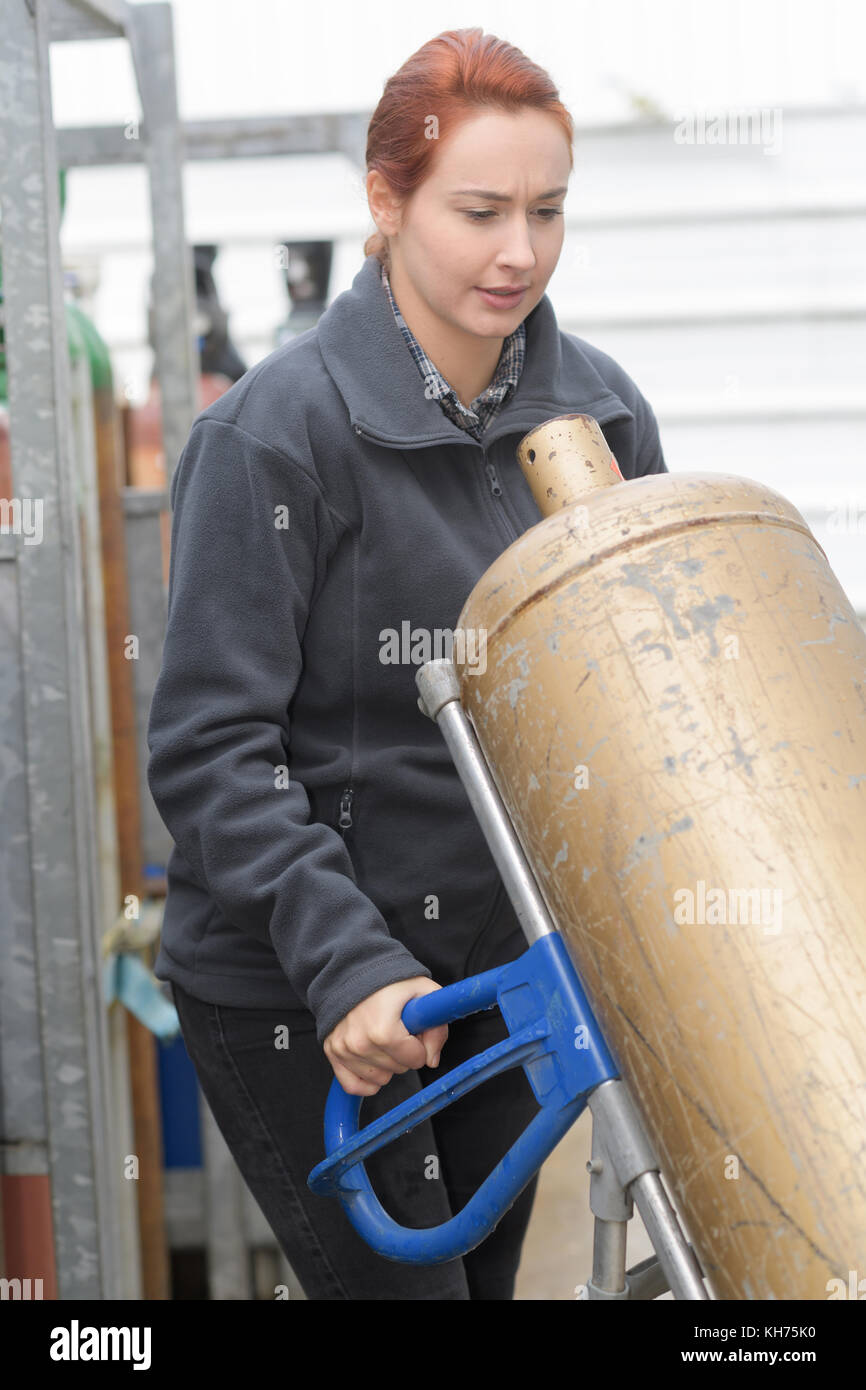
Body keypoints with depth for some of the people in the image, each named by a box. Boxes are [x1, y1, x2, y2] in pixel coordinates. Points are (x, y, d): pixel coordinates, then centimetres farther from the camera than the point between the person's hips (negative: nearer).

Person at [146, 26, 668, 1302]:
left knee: (484, 1273, 16)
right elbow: (209, 747, -18)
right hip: (287, 994, -5)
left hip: (503, 962, 6)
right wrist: (345, 961, -28)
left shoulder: (599, 410, 1)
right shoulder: (280, 431, -16)